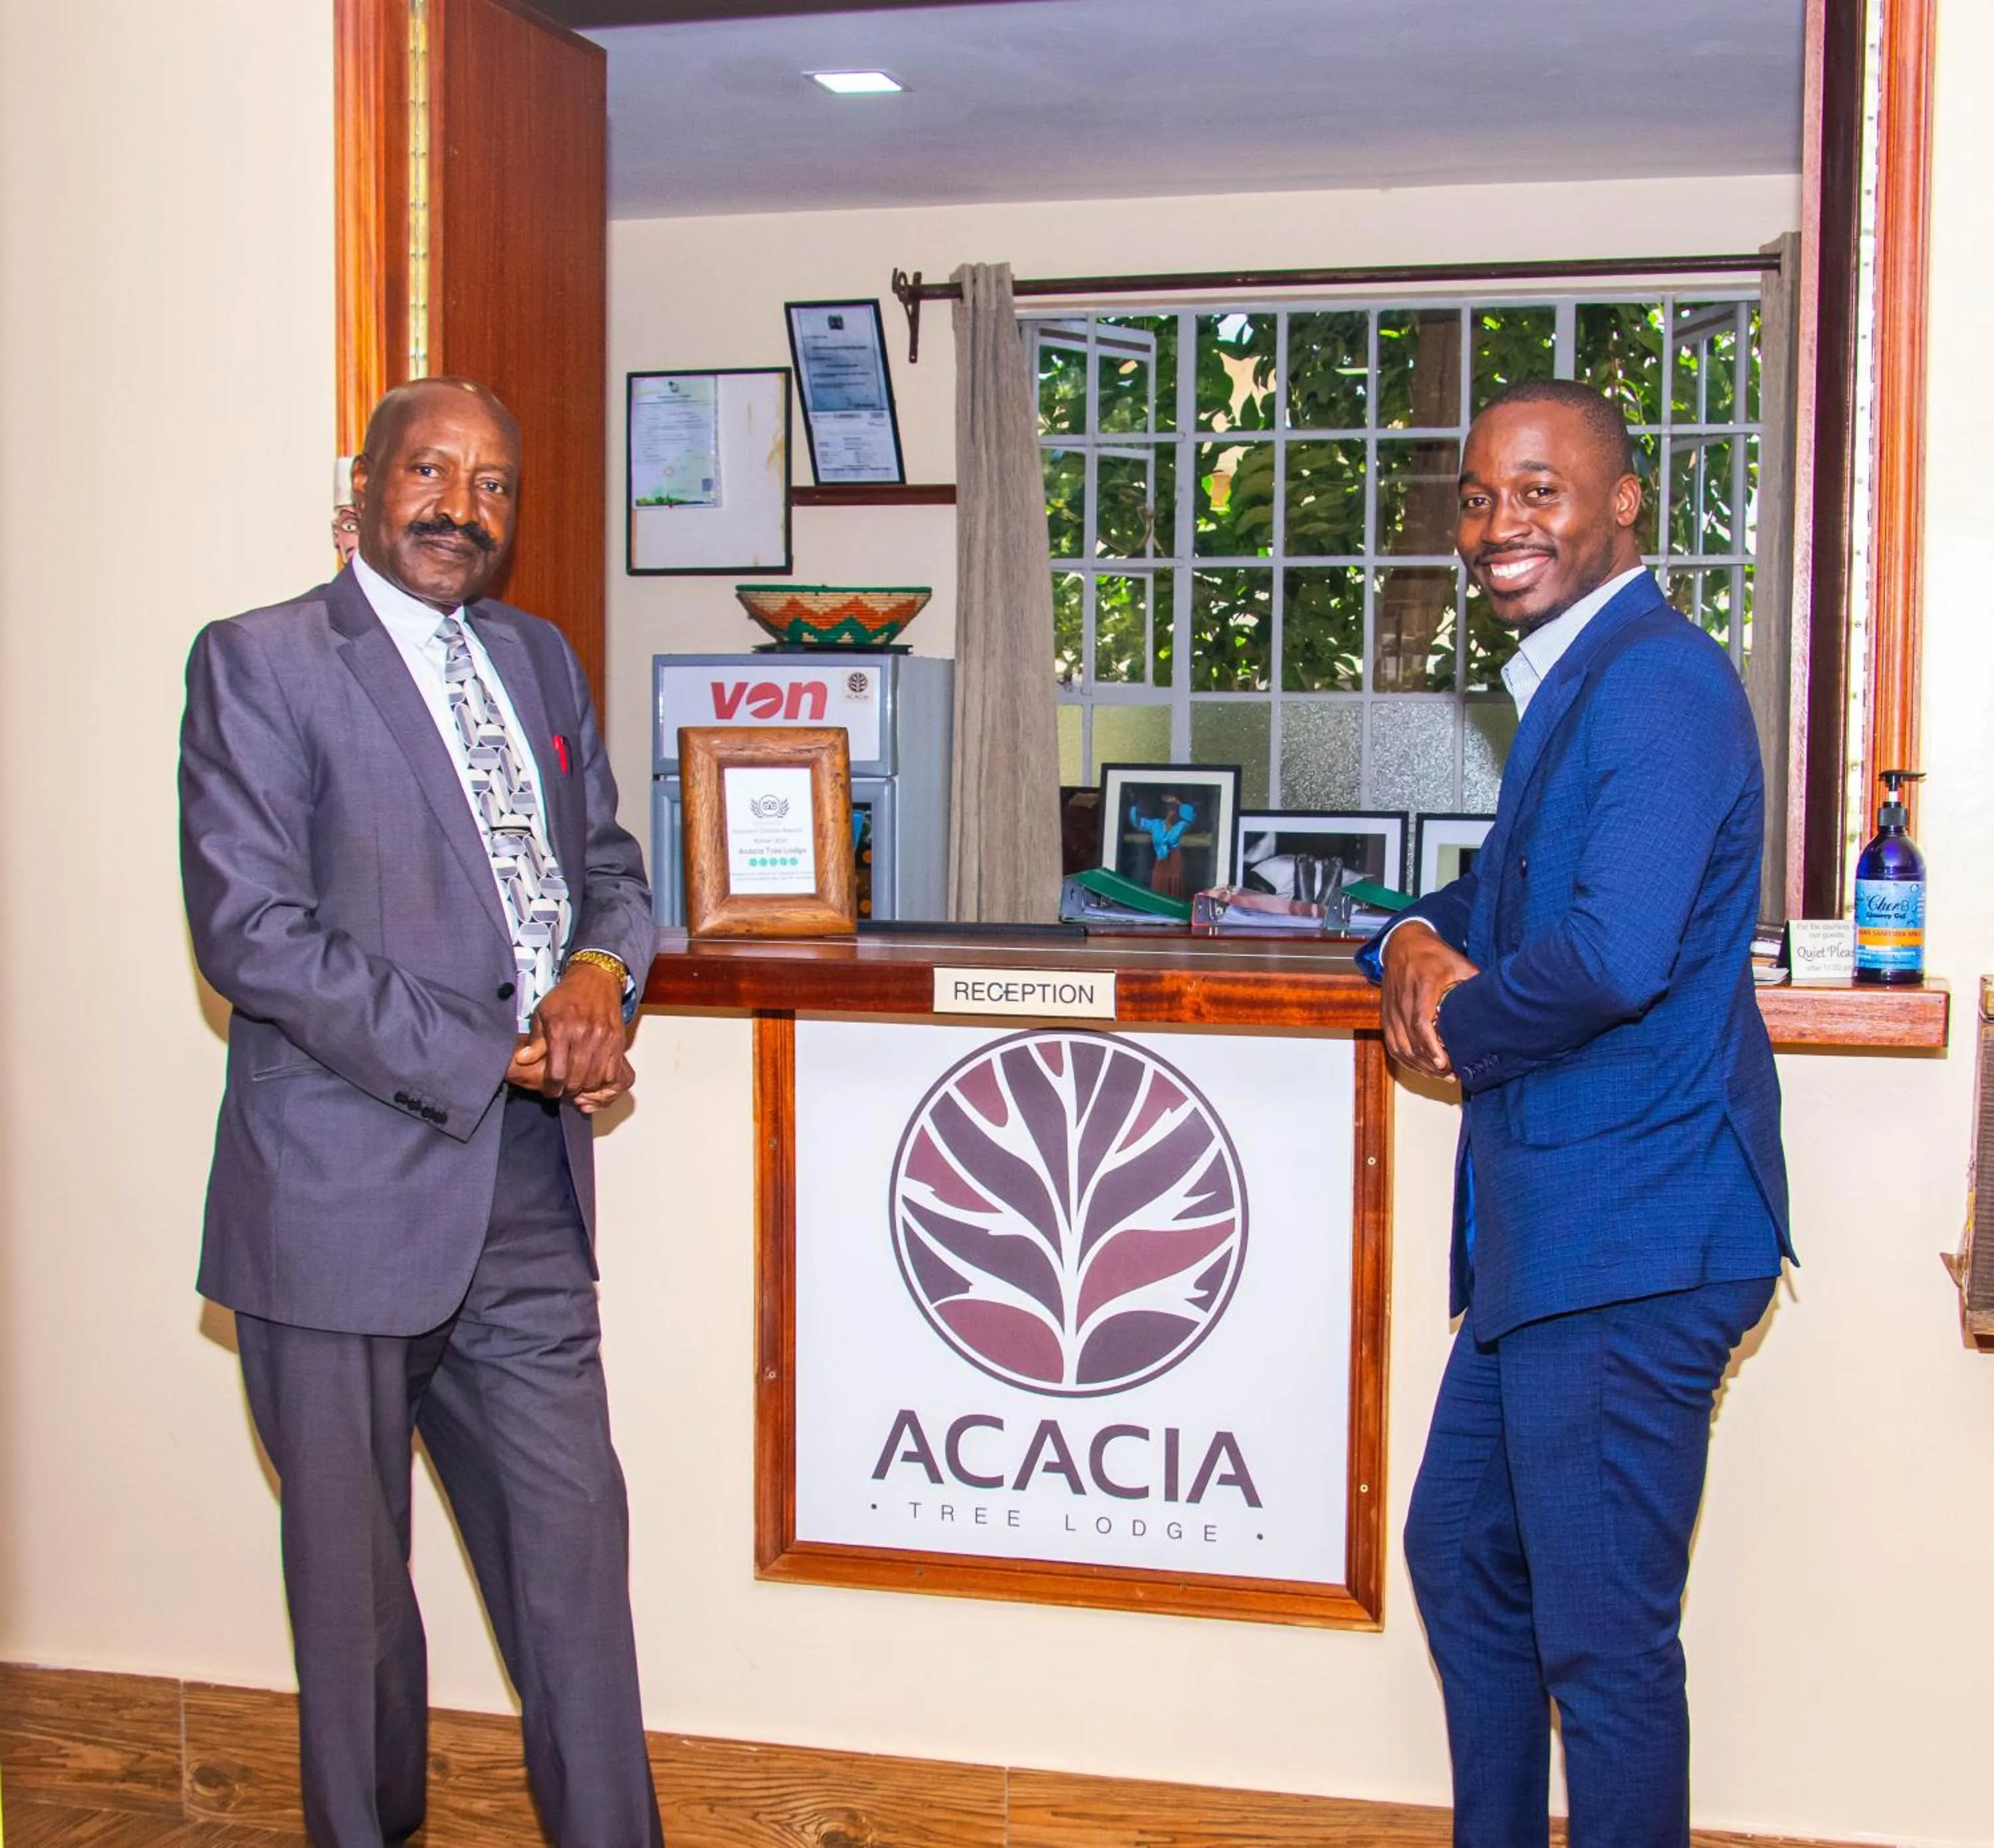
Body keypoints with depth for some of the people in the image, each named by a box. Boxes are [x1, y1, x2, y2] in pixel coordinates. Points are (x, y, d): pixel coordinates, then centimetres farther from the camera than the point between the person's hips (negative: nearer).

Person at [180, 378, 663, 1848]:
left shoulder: (541, 661, 14)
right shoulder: (259, 662, -6)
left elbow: (608, 860, 20)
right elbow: (251, 930, -15)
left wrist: (602, 971, -5)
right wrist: (491, 1053, -16)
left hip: (528, 1187, 5)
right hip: (347, 1190, -5)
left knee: (574, 1536, 9)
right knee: (352, 1566, 11)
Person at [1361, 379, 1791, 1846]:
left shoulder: (1661, 679, -16)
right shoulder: (1572, 684, 17)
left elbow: (1615, 953, -30)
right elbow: (1509, 895, 25)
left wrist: (1459, 1028, -11)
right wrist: (1419, 943, 1)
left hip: (1632, 1241, -11)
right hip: (1547, 1230, 11)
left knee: (1604, 1638, -1)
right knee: (1460, 1555, 22)